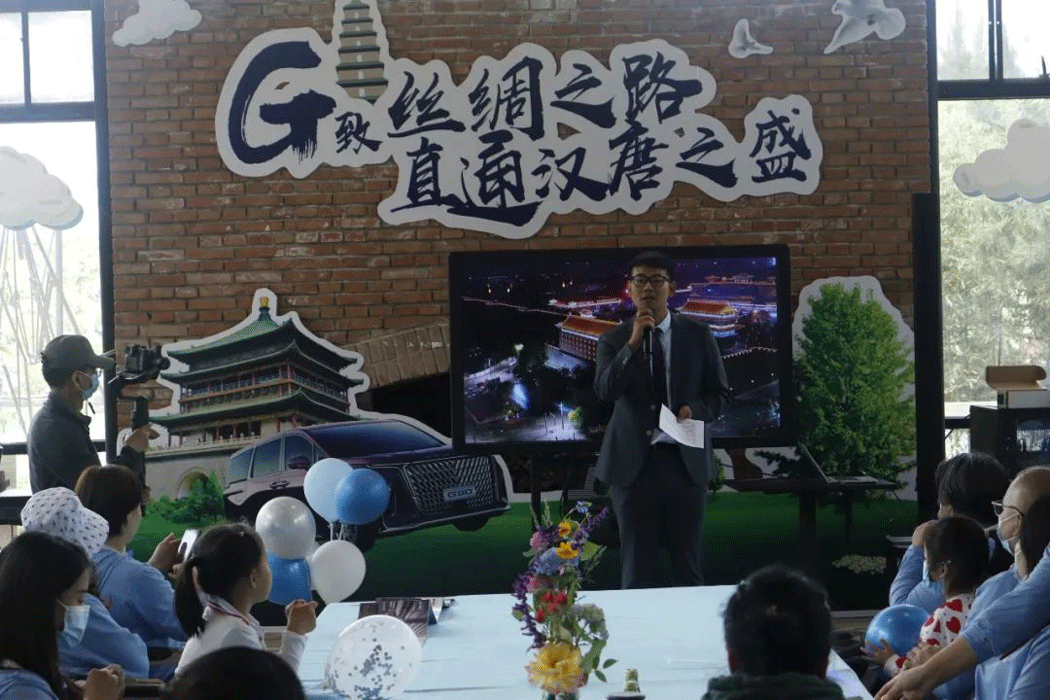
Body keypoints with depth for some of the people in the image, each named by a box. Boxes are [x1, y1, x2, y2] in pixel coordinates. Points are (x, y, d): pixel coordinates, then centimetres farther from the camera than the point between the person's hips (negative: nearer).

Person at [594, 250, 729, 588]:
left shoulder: (698, 335, 4)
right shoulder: (614, 340, 2)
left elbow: (719, 393, 8)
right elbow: (604, 391, -14)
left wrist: (695, 409, -13)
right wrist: (633, 343, -20)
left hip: (686, 460, 1)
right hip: (633, 462, -1)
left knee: (688, 564, 8)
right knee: (637, 566, 6)